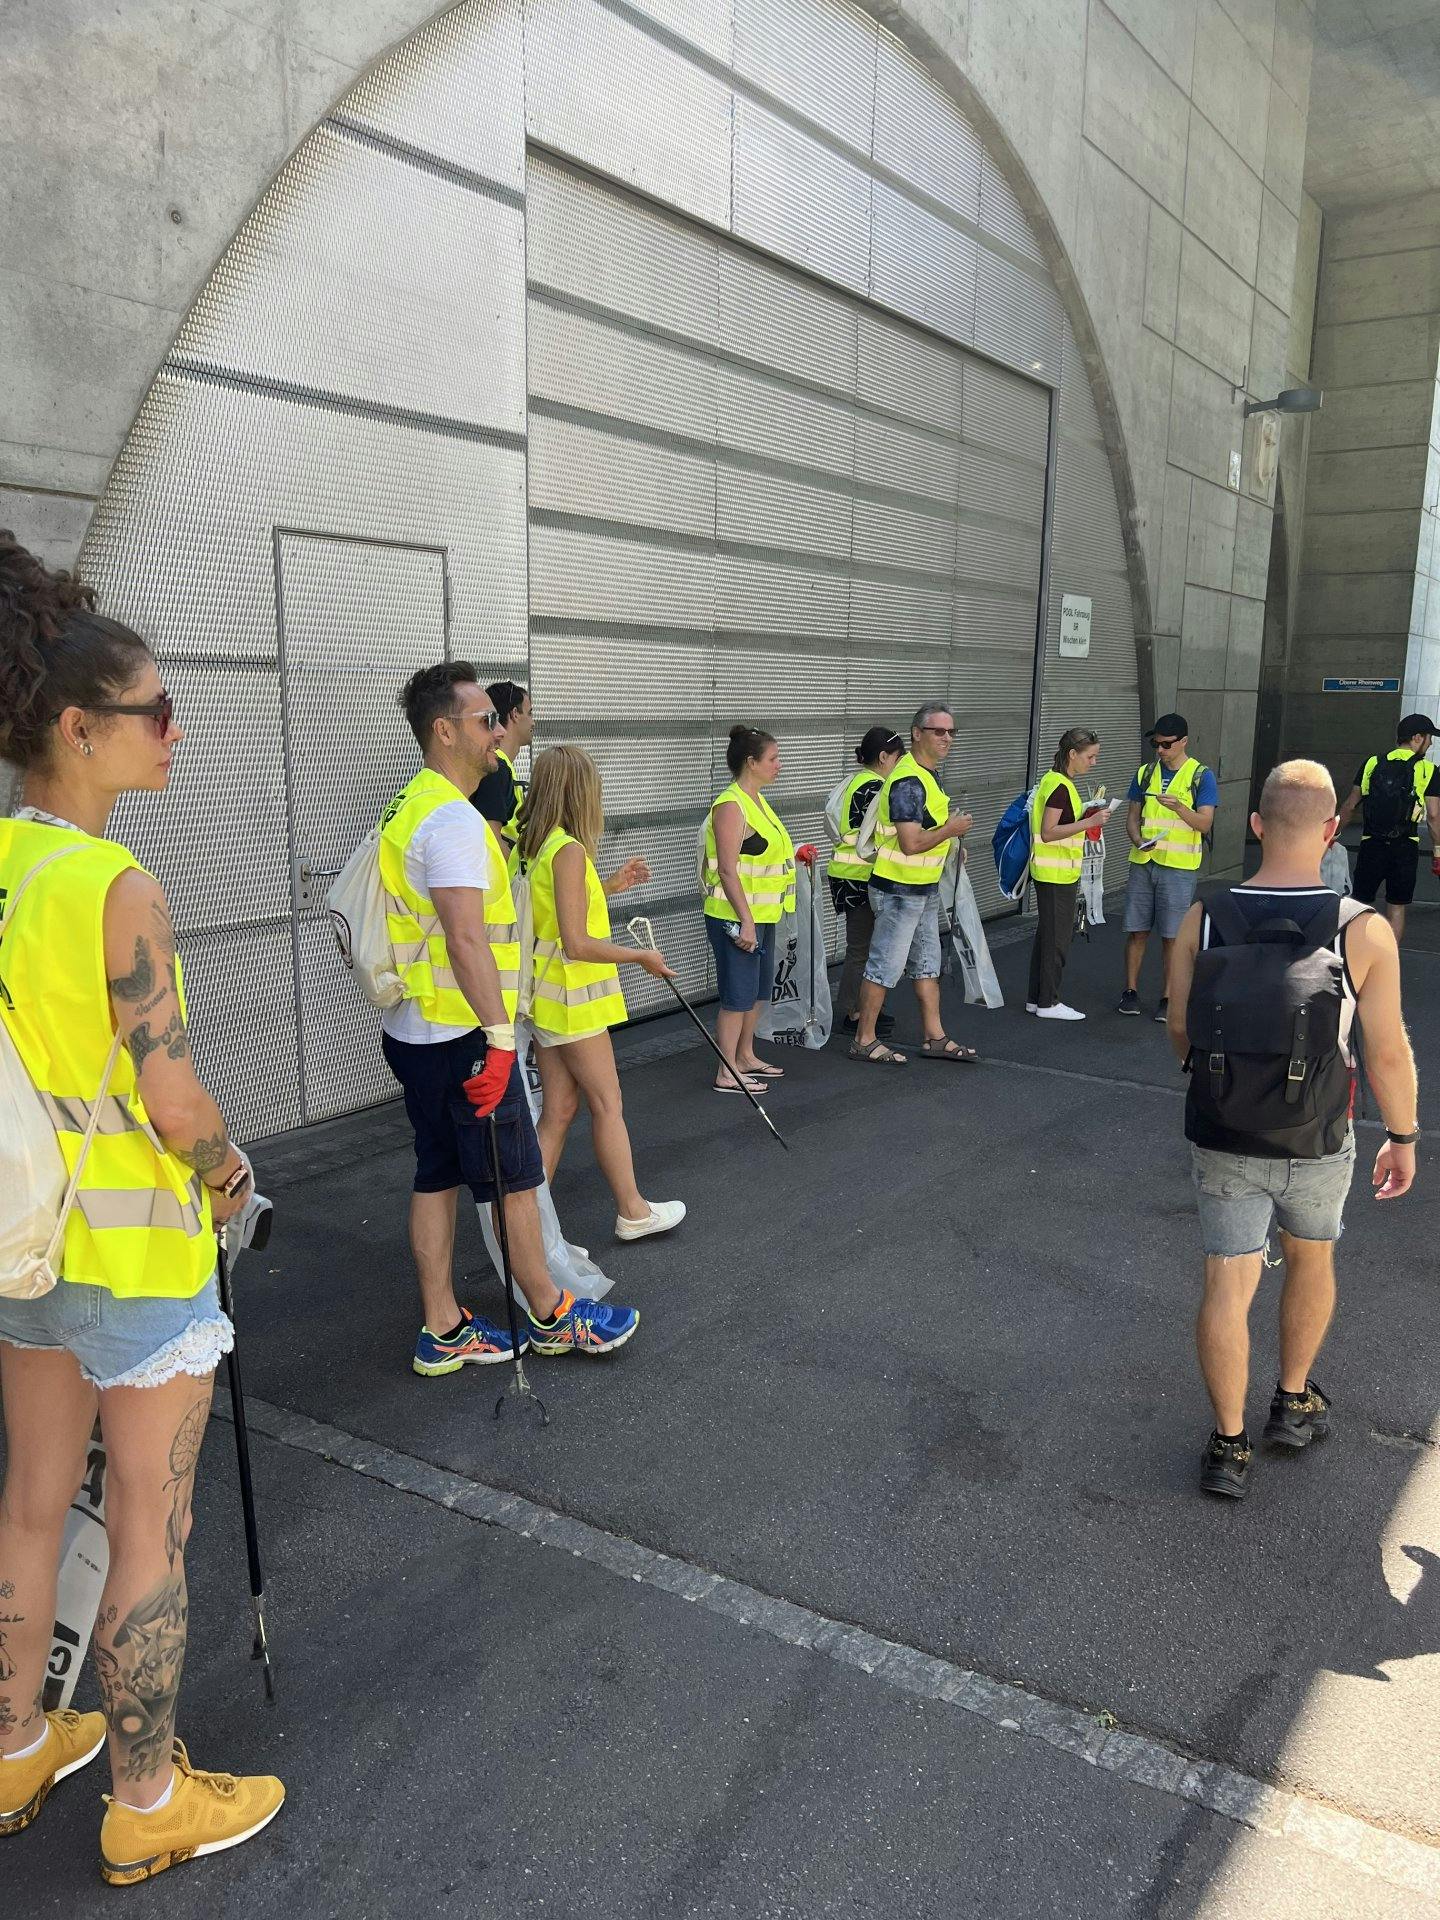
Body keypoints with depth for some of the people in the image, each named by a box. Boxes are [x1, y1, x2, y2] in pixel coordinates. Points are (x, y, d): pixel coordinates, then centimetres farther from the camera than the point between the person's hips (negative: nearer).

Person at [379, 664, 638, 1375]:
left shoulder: (410, 808, 14)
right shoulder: (453, 818, -18)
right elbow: (466, 938, -27)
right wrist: (500, 1034, -27)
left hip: (413, 1031, 10)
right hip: (460, 1034, -10)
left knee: (437, 1177, 13)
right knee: (515, 1178, 4)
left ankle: (443, 1332, 21)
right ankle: (552, 1318, 19)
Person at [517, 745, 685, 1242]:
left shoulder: (534, 846, 7)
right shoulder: (569, 850, -19)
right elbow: (576, 943, -23)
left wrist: (608, 887, 17)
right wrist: (642, 957, -13)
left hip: (547, 998, 8)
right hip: (574, 1001, -8)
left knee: (558, 1110, 12)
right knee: (607, 1105, 7)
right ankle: (633, 1212, 22)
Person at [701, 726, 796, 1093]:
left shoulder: (757, 800, 12)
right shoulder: (731, 806, -18)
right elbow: (728, 870, -23)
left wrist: (792, 854, 17)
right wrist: (746, 922, -25)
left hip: (762, 914, 10)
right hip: (737, 917, -10)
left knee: (759, 989, 18)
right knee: (739, 994, -4)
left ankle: (745, 1057, 32)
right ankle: (727, 1074, 5)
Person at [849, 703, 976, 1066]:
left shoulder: (926, 774, 11)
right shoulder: (908, 781, -22)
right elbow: (911, 844, -27)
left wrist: (950, 844, 13)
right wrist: (951, 830, -14)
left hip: (924, 889, 10)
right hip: (899, 889, -10)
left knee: (927, 963, 15)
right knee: (884, 966, -2)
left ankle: (935, 1037, 23)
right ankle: (864, 1041, 8)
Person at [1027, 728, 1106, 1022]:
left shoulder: (1055, 781, 13)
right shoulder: (1060, 786, -18)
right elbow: (1048, 832, -23)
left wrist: (1086, 817, 11)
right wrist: (1088, 823, -24)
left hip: (1054, 873, 10)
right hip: (1056, 874, -10)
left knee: (1046, 934, 13)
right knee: (1057, 937, -3)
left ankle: (1037, 998, 20)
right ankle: (1048, 1003, 4)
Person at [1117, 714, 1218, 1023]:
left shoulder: (1201, 776, -2)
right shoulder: (1145, 773, 10)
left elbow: (1205, 823, -8)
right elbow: (1133, 816, 11)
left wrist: (1178, 807, -26)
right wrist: (1139, 840, -10)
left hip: (1179, 867, -3)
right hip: (1143, 862, 3)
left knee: (1172, 936, 1)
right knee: (1137, 930, 6)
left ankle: (1168, 997, 11)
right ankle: (1131, 991, 17)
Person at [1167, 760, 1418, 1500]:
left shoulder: (1203, 922, -12)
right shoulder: (1364, 932, -17)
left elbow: (1179, 1033, -1)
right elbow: (1388, 1055, -10)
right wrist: (1403, 1138, 7)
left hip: (1221, 1141, 0)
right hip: (1316, 1146, 0)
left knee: (1228, 1288, 10)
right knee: (1311, 1261, 26)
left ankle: (1230, 1447, 18)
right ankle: (1294, 1403, 41)